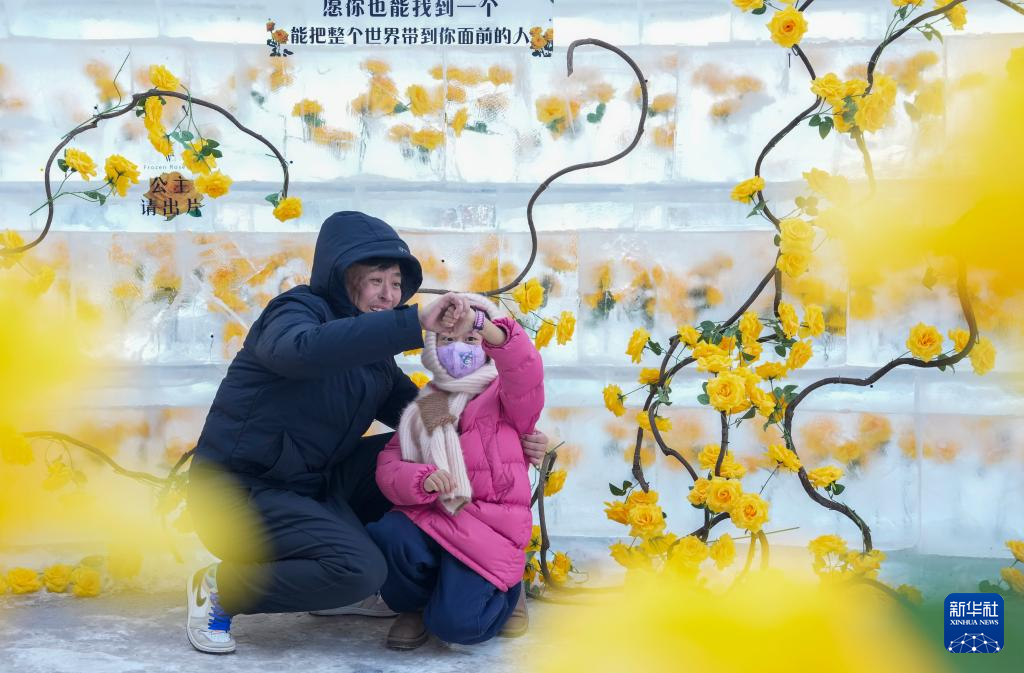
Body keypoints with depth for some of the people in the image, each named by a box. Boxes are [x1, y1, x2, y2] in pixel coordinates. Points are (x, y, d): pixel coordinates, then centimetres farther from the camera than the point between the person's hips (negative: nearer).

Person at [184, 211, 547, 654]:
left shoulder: (372, 352, 9)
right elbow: (304, 348, -41)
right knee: (362, 570, -26)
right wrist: (416, 324, -47)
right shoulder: (296, 311, -15)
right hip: (239, 493, -8)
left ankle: (340, 590, 7)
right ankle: (220, 588, -6)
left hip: (311, 486, 8)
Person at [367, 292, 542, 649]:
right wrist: (422, 480, -19)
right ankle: (414, 606, 2)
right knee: (386, 537, -31)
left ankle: (505, 587, 12)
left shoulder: (504, 395, 8)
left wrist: (480, 324, -37)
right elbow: (388, 466, 5)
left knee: (456, 622, -25)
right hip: (429, 517, 4)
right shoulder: (423, 408, 19)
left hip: (488, 528, -4)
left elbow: (525, 367, -18)